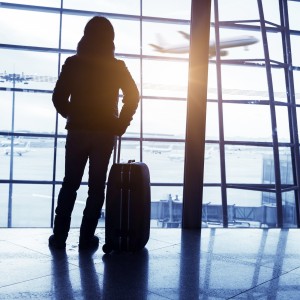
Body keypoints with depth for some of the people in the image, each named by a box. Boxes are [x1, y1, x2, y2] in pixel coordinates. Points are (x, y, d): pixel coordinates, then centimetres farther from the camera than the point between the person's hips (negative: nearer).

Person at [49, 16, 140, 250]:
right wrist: (121, 124, 3)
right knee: (97, 185, 6)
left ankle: (60, 235, 11)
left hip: (77, 130, 1)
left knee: (70, 183, 10)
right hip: (105, 133, 0)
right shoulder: (117, 67, 1)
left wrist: (73, 116, 13)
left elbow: (59, 97, -3)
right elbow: (133, 96, -5)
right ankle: (86, 237, 8)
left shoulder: (73, 63, 1)